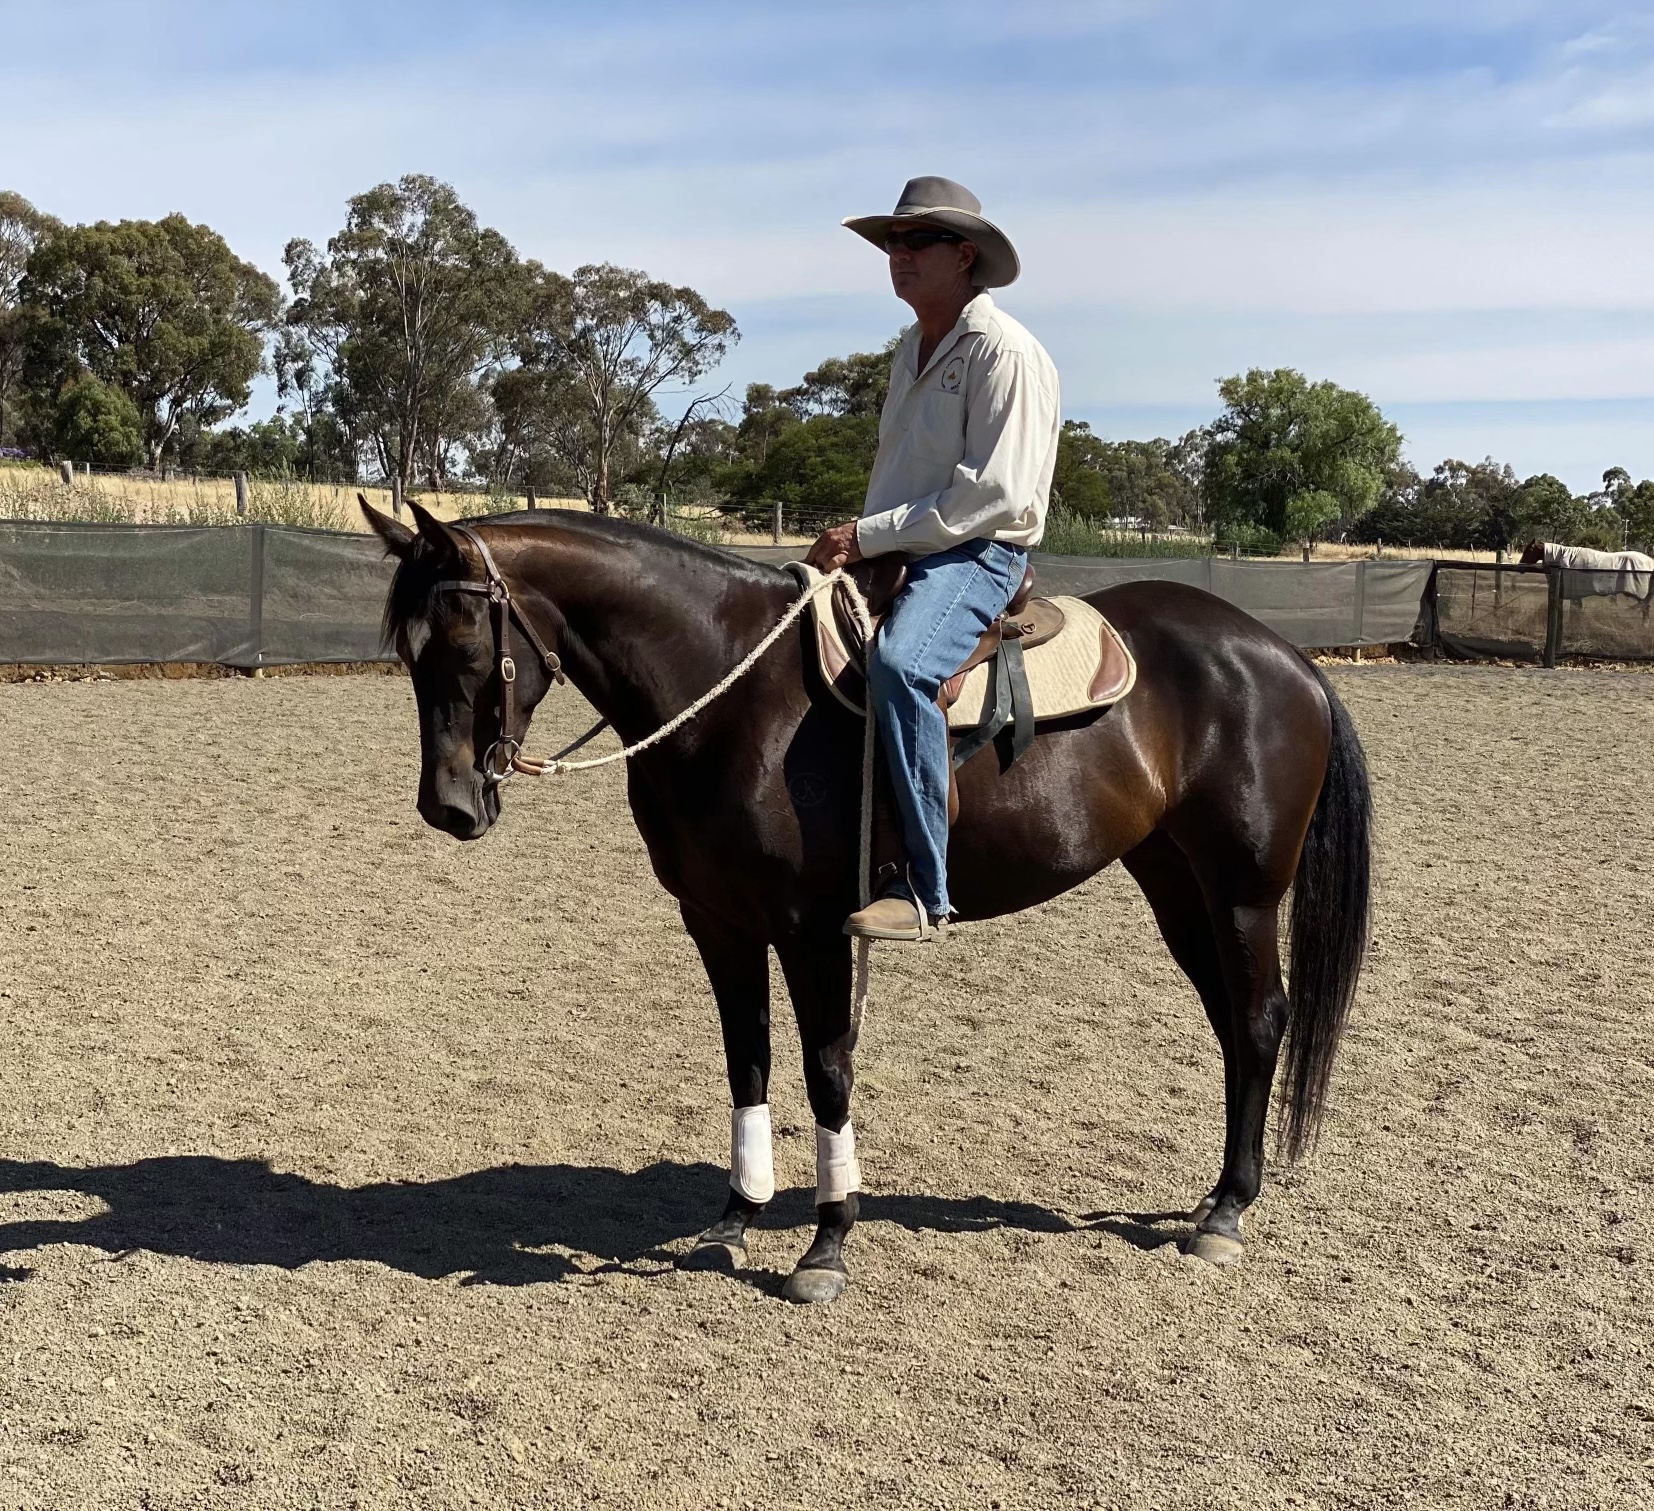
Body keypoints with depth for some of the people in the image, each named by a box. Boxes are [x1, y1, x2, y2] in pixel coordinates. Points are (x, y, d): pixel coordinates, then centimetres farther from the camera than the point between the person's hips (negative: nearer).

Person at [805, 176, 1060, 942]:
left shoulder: (1004, 352, -12)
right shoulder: (913, 349, 17)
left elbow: (994, 492, -20)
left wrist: (871, 534, -19)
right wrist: (855, 541, 8)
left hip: (977, 556, -10)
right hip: (897, 555, 10)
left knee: (898, 662, -37)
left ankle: (924, 887, -34)